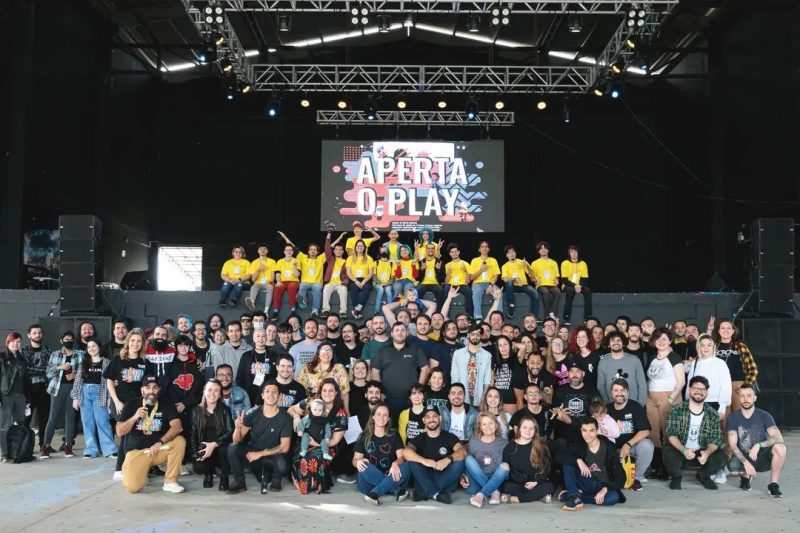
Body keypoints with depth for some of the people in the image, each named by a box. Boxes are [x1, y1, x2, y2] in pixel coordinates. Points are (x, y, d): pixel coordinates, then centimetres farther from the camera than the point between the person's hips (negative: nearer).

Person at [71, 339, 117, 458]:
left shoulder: (106, 363, 3)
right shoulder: (83, 363, 12)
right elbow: (77, 381, 9)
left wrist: (110, 398, -7)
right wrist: (75, 397, 2)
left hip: (99, 393, -3)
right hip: (85, 393, 3)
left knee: (102, 422, -7)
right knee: (87, 423, 4)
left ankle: (109, 449, -4)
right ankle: (90, 449, 9)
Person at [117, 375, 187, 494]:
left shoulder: (166, 405, -1)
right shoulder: (132, 404, 0)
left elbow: (177, 427, -16)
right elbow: (119, 432, -4)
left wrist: (160, 442, -30)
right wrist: (134, 417, -21)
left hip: (159, 450, 1)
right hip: (136, 451, -1)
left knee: (179, 441, -28)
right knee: (132, 487, -23)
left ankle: (170, 482, -15)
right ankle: (143, 472, 14)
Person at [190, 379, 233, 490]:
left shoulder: (225, 410, -3)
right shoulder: (197, 410, 4)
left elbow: (230, 432, -13)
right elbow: (193, 434, 3)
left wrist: (214, 444, -25)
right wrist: (196, 453, -10)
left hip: (220, 447, -2)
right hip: (204, 448, 2)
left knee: (225, 450, -36)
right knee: (199, 468, -27)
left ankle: (224, 477, -5)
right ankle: (208, 473, 14)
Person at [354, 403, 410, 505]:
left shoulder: (394, 435, 8)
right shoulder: (364, 436, 6)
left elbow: (401, 456, -3)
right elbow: (355, 459, 1)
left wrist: (395, 463, -27)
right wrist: (358, 462, -25)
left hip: (390, 477, 1)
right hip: (369, 483, -1)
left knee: (406, 467, -29)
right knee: (364, 466, -32)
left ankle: (375, 493, -39)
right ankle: (397, 490, -27)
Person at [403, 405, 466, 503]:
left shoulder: (449, 437, 2)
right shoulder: (419, 439, 3)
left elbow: (462, 451, -17)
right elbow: (406, 452, -19)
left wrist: (448, 459, -37)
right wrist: (424, 461, -36)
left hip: (445, 480, 0)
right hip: (425, 480, 0)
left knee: (459, 463, -26)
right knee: (412, 461, -22)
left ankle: (425, 491, -27)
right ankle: (435, 494, -31)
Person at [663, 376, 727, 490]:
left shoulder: (713, 414, -1)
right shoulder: (676, 411, -8)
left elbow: (715, 439, -7)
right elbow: (671, 434, -15)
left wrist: (707, 452, -29)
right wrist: (683, 450, -34)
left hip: (702, 452, 3)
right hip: (679, 449, -2)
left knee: (721, 458, -24)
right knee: (669, 453, -34)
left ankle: (703, 475, 11)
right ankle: (677, 476, 3)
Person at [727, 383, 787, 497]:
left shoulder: (764, 416, -7)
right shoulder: (733, 418, -7)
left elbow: (779, 438, -19)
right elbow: (732, 445, -12)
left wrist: (758, 445, -32)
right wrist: (746, 462, -27)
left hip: (762, 457, 0)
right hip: (743, 457, 0)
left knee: (780, 448, -32)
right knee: (732, 467, -34)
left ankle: (773, 484, -12)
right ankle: (746, 475, 6)